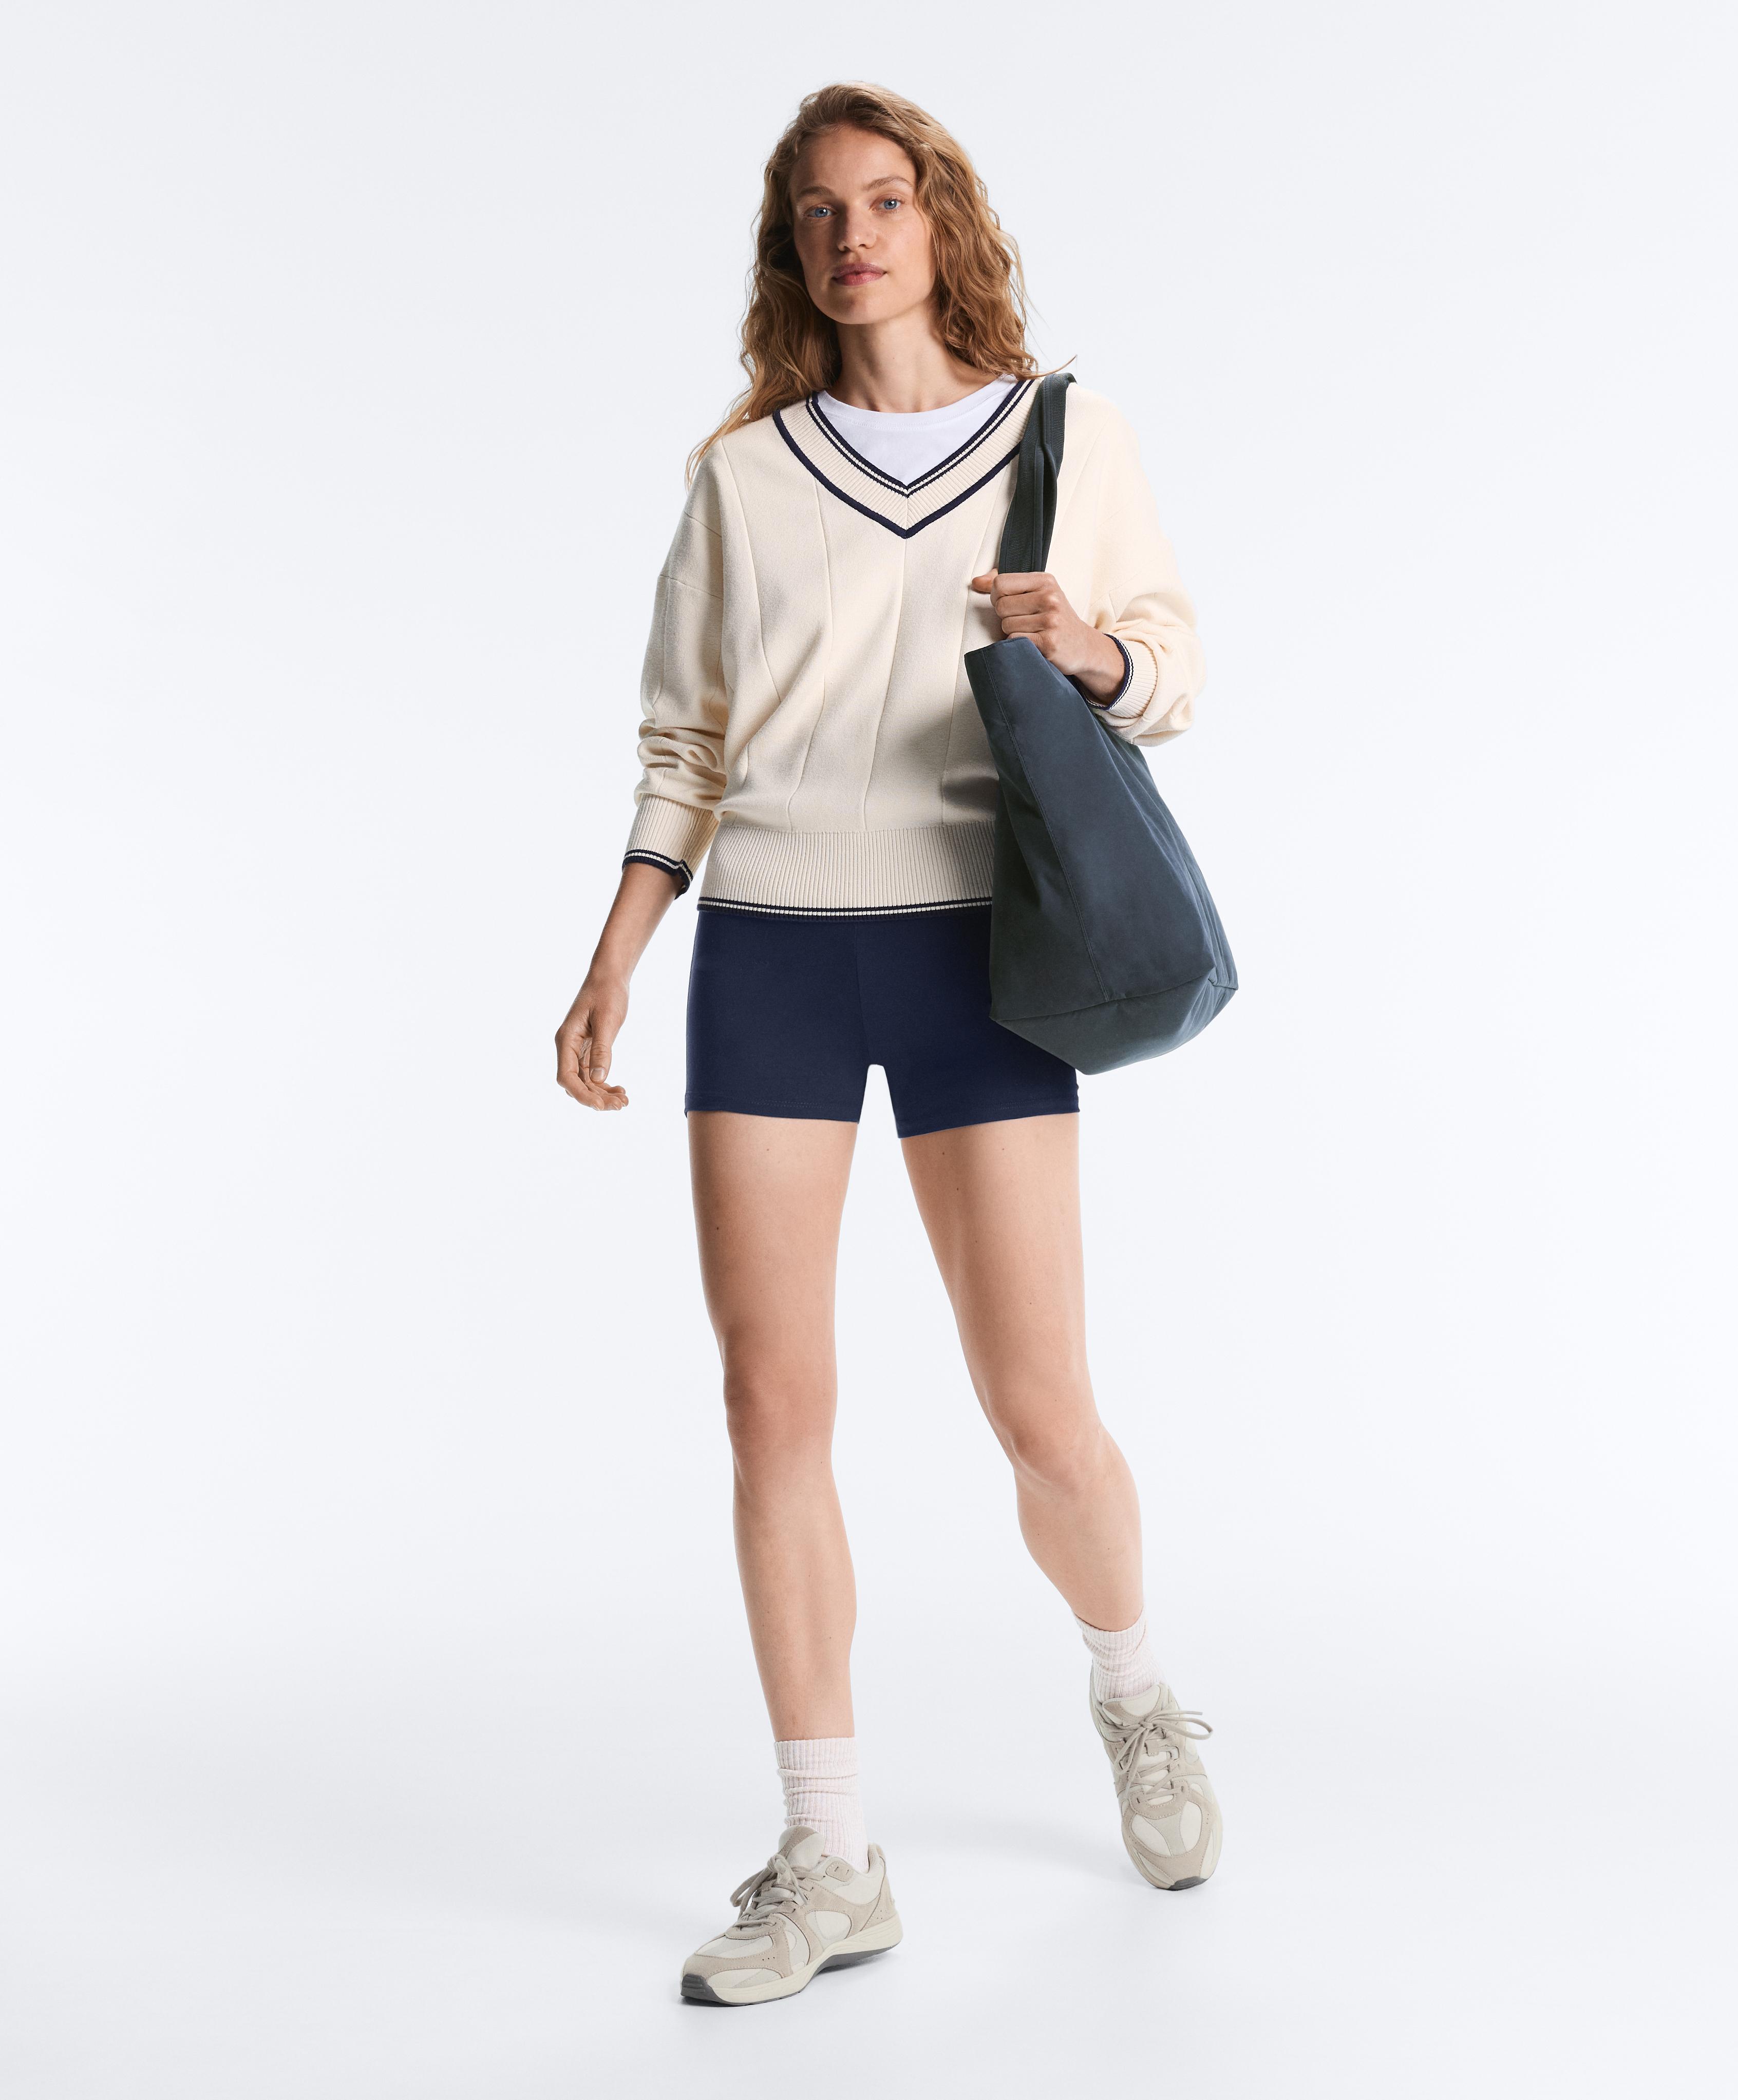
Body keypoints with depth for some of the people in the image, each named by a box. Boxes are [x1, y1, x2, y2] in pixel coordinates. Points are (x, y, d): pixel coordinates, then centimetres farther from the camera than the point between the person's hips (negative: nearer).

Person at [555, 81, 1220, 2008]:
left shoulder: (1071, 437, 7)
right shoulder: (741, 471, 9)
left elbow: (1172, 676, 10)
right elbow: (683, 740, 11)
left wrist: (1091, 644, -13)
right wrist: (611, 965, 3)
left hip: (971, 946, -1)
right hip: (766, 953, 2)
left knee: (1041, 1418, -1)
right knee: (773, 1409, -2)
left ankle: (1133, 1696, 32)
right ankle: (830, 1863, 11)